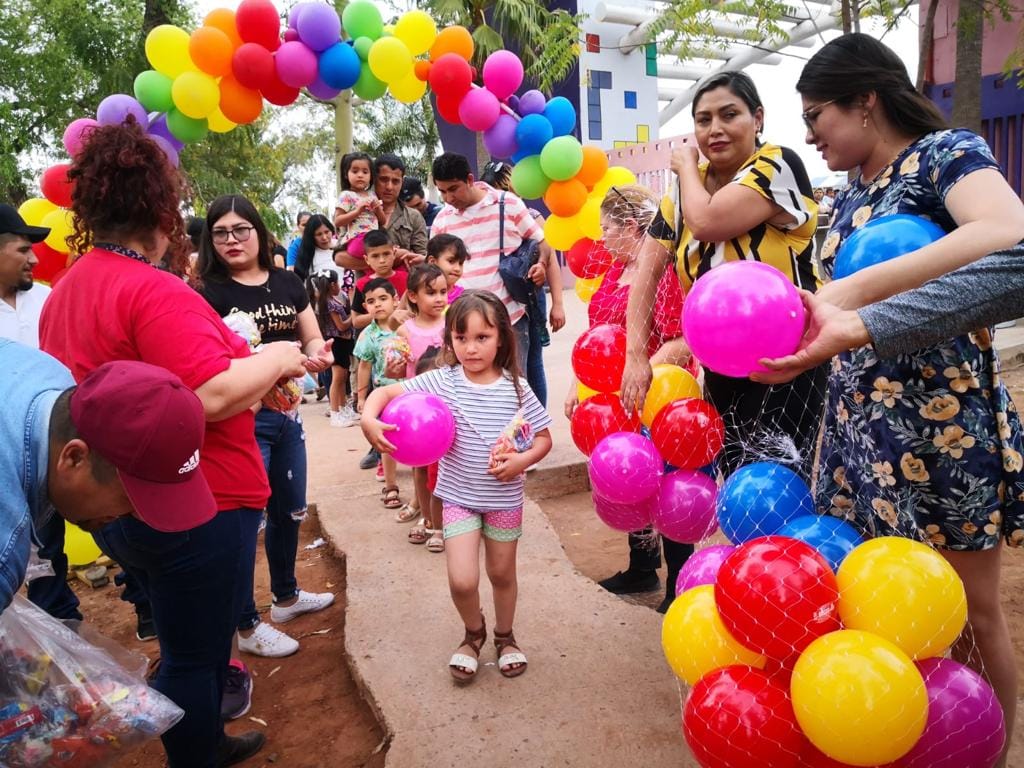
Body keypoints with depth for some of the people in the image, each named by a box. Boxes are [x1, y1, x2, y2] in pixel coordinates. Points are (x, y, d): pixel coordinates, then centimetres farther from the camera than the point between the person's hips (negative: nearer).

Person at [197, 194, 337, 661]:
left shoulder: (288, 283, 6)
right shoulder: (210, 293, -8)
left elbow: (312, 339, 11)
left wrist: (318, 354, -13)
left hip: (286, 412, 6)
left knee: (289, 510, 19)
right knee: (243, 519, 1)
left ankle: (286, 597, 41)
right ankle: (247, 626, 18)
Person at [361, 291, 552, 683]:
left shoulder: (516, 388, -11)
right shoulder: (442, 381, -12)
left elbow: (543, 438, -3)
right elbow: (386, 392, -11)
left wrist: (522, 460, -21)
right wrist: (369, 419, -30)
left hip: (505, 497, 1)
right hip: (459, 495, 0)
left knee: (502, 573, 16)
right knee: (462, 580, -6)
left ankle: (505, 636, 44)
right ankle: (474, 632, 29)